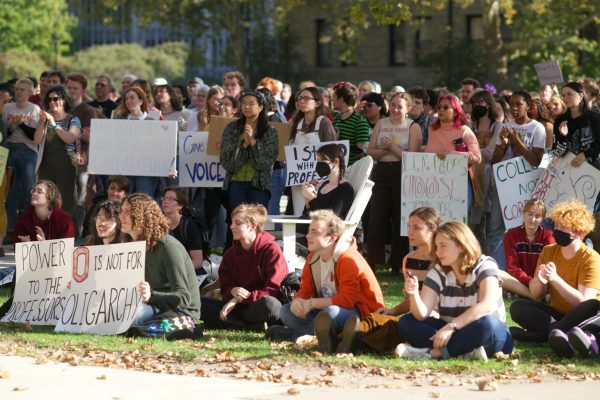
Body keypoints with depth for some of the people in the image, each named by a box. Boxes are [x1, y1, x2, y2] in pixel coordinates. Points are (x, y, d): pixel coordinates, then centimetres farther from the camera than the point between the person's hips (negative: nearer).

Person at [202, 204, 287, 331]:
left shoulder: (271, 250, -8)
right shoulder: (230, 254, 11)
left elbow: (273, 291, -14)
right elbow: (225, 288, 8)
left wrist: (239, 299, -19)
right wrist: (232, 291, -18)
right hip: (239, 306, 6)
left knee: (268, 304, -42)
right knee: (201, 304, -14)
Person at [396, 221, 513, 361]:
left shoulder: (485, 265, -11)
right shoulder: (438, 273, 1)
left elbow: (486, 306, -27)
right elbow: (422, 315, -9)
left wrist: (451, 326, -34)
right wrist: (414, 295, -31)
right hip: (450, 333, 5)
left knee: (486, 323, -38)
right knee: (406, 322, -14)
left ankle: (431, 352, -33)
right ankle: (466, 350, -31)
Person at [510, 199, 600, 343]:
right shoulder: (548, 251, 2)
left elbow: (583, 303, -23)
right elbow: (536, 296, 1)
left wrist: (555, 278, -32)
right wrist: (540, 281, -23)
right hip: (557, 313, 5)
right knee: (517, 307, -17)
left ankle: (537, 335, -30)